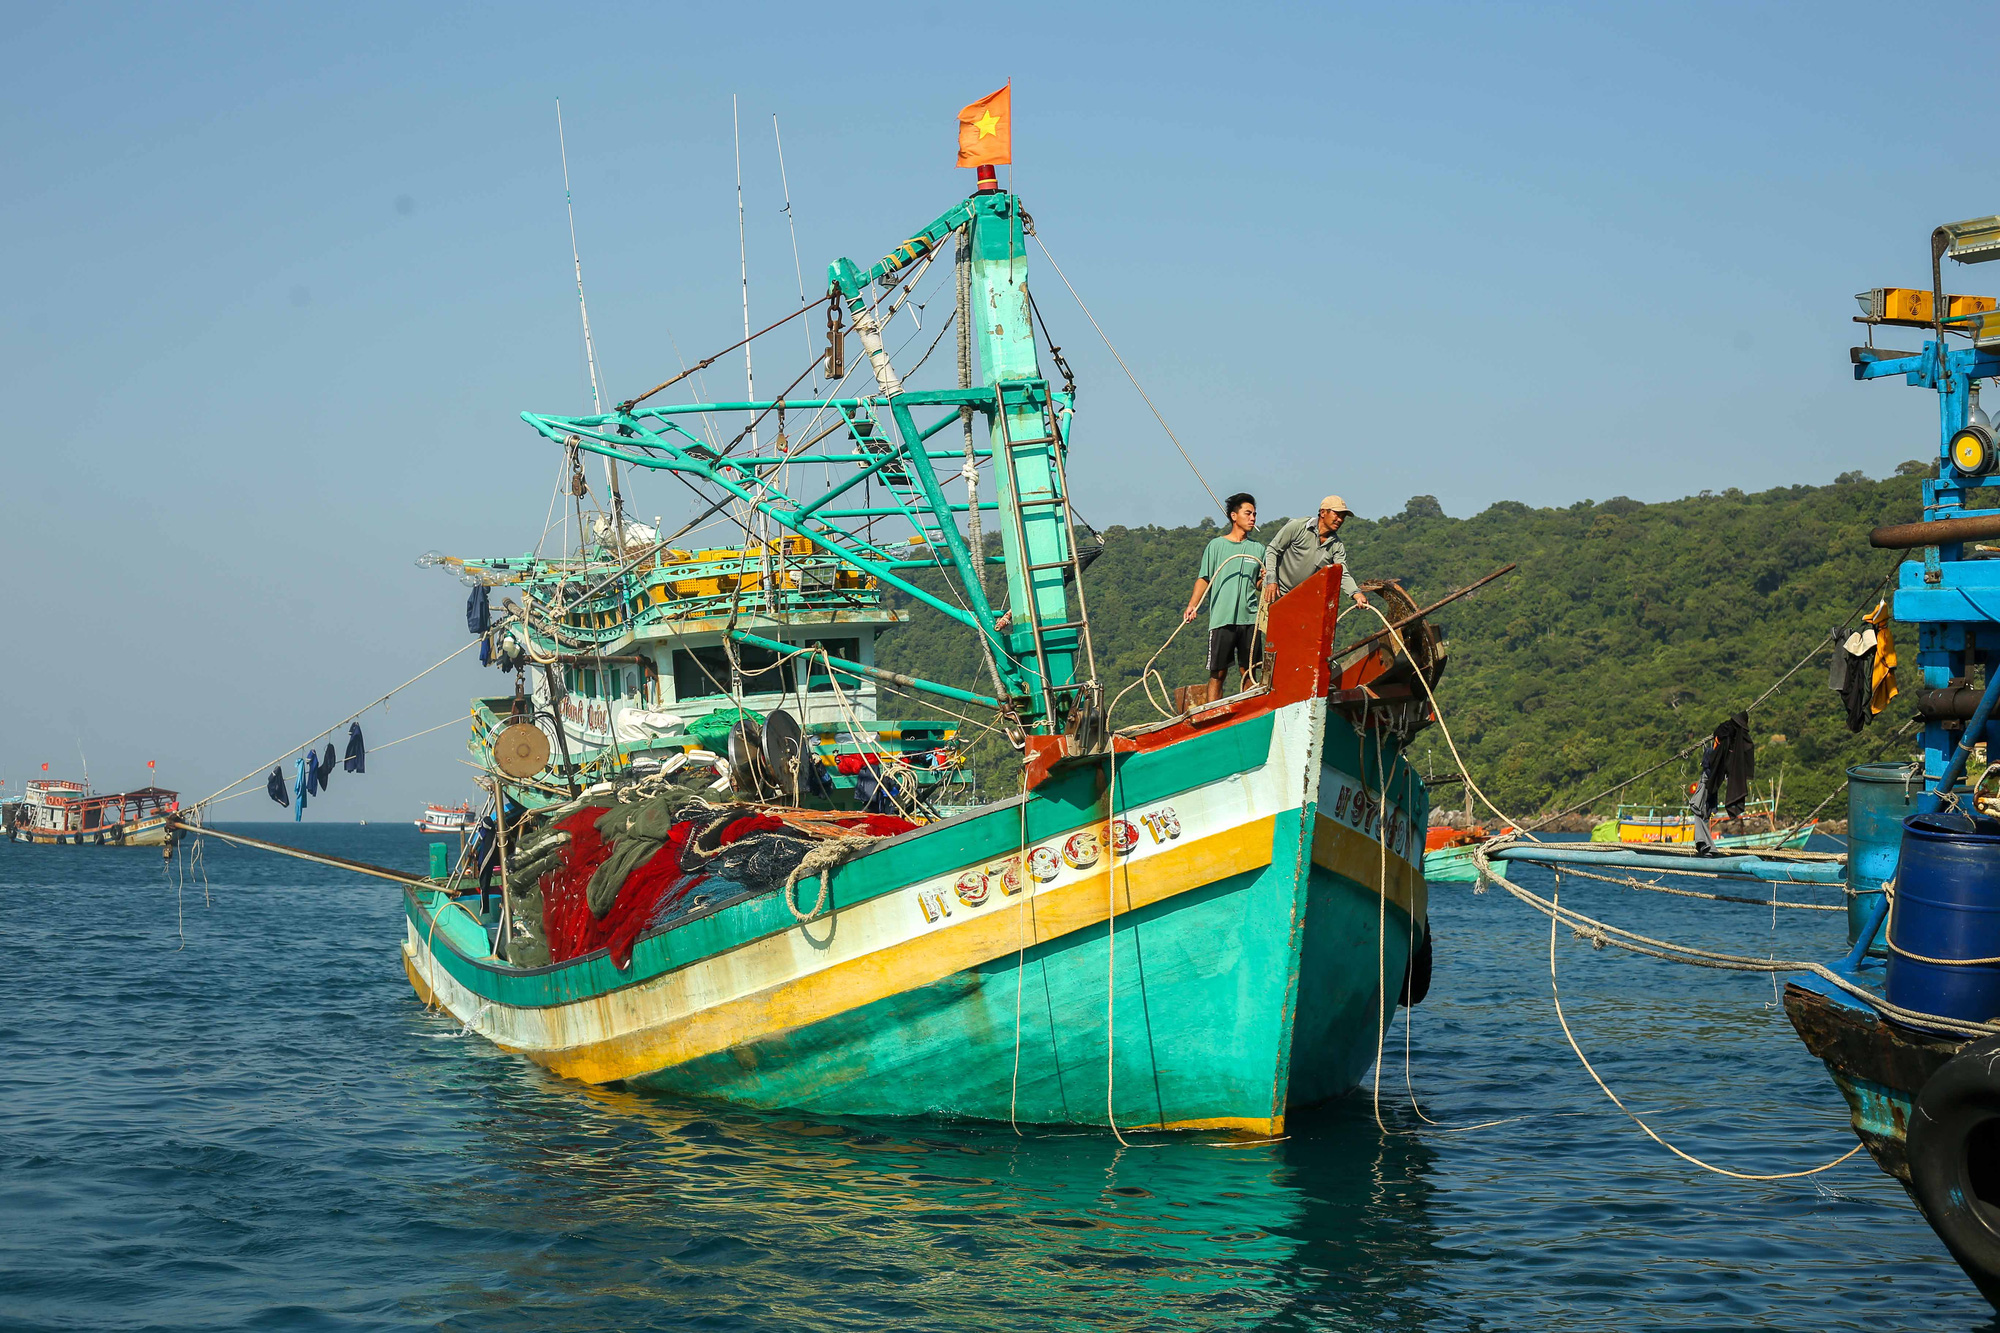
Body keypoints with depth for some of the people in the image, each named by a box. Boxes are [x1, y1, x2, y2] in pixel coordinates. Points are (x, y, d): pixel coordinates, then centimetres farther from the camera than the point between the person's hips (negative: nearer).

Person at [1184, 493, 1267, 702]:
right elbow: (1204, 579, 6)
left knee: (1248, 673, 1)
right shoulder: (1216, 545, 8)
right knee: (1218, 673, -3)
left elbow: (1260, 586, 19)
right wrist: (1192, 606, -8)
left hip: (1250, 618, 2)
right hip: (1221, 619, -2)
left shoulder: (1258, 549, 15)